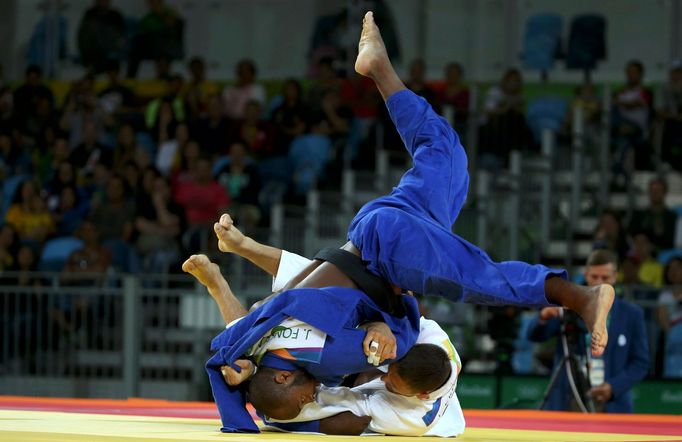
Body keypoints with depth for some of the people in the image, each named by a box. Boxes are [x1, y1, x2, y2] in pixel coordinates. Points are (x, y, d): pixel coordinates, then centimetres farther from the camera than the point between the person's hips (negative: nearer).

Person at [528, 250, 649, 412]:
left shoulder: (632, 314, 5)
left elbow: (641, 363, 6)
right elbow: (535, 335, -4)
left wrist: (613, 387, -10)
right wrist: (543, 318, -27)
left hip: (612, 405, -1)